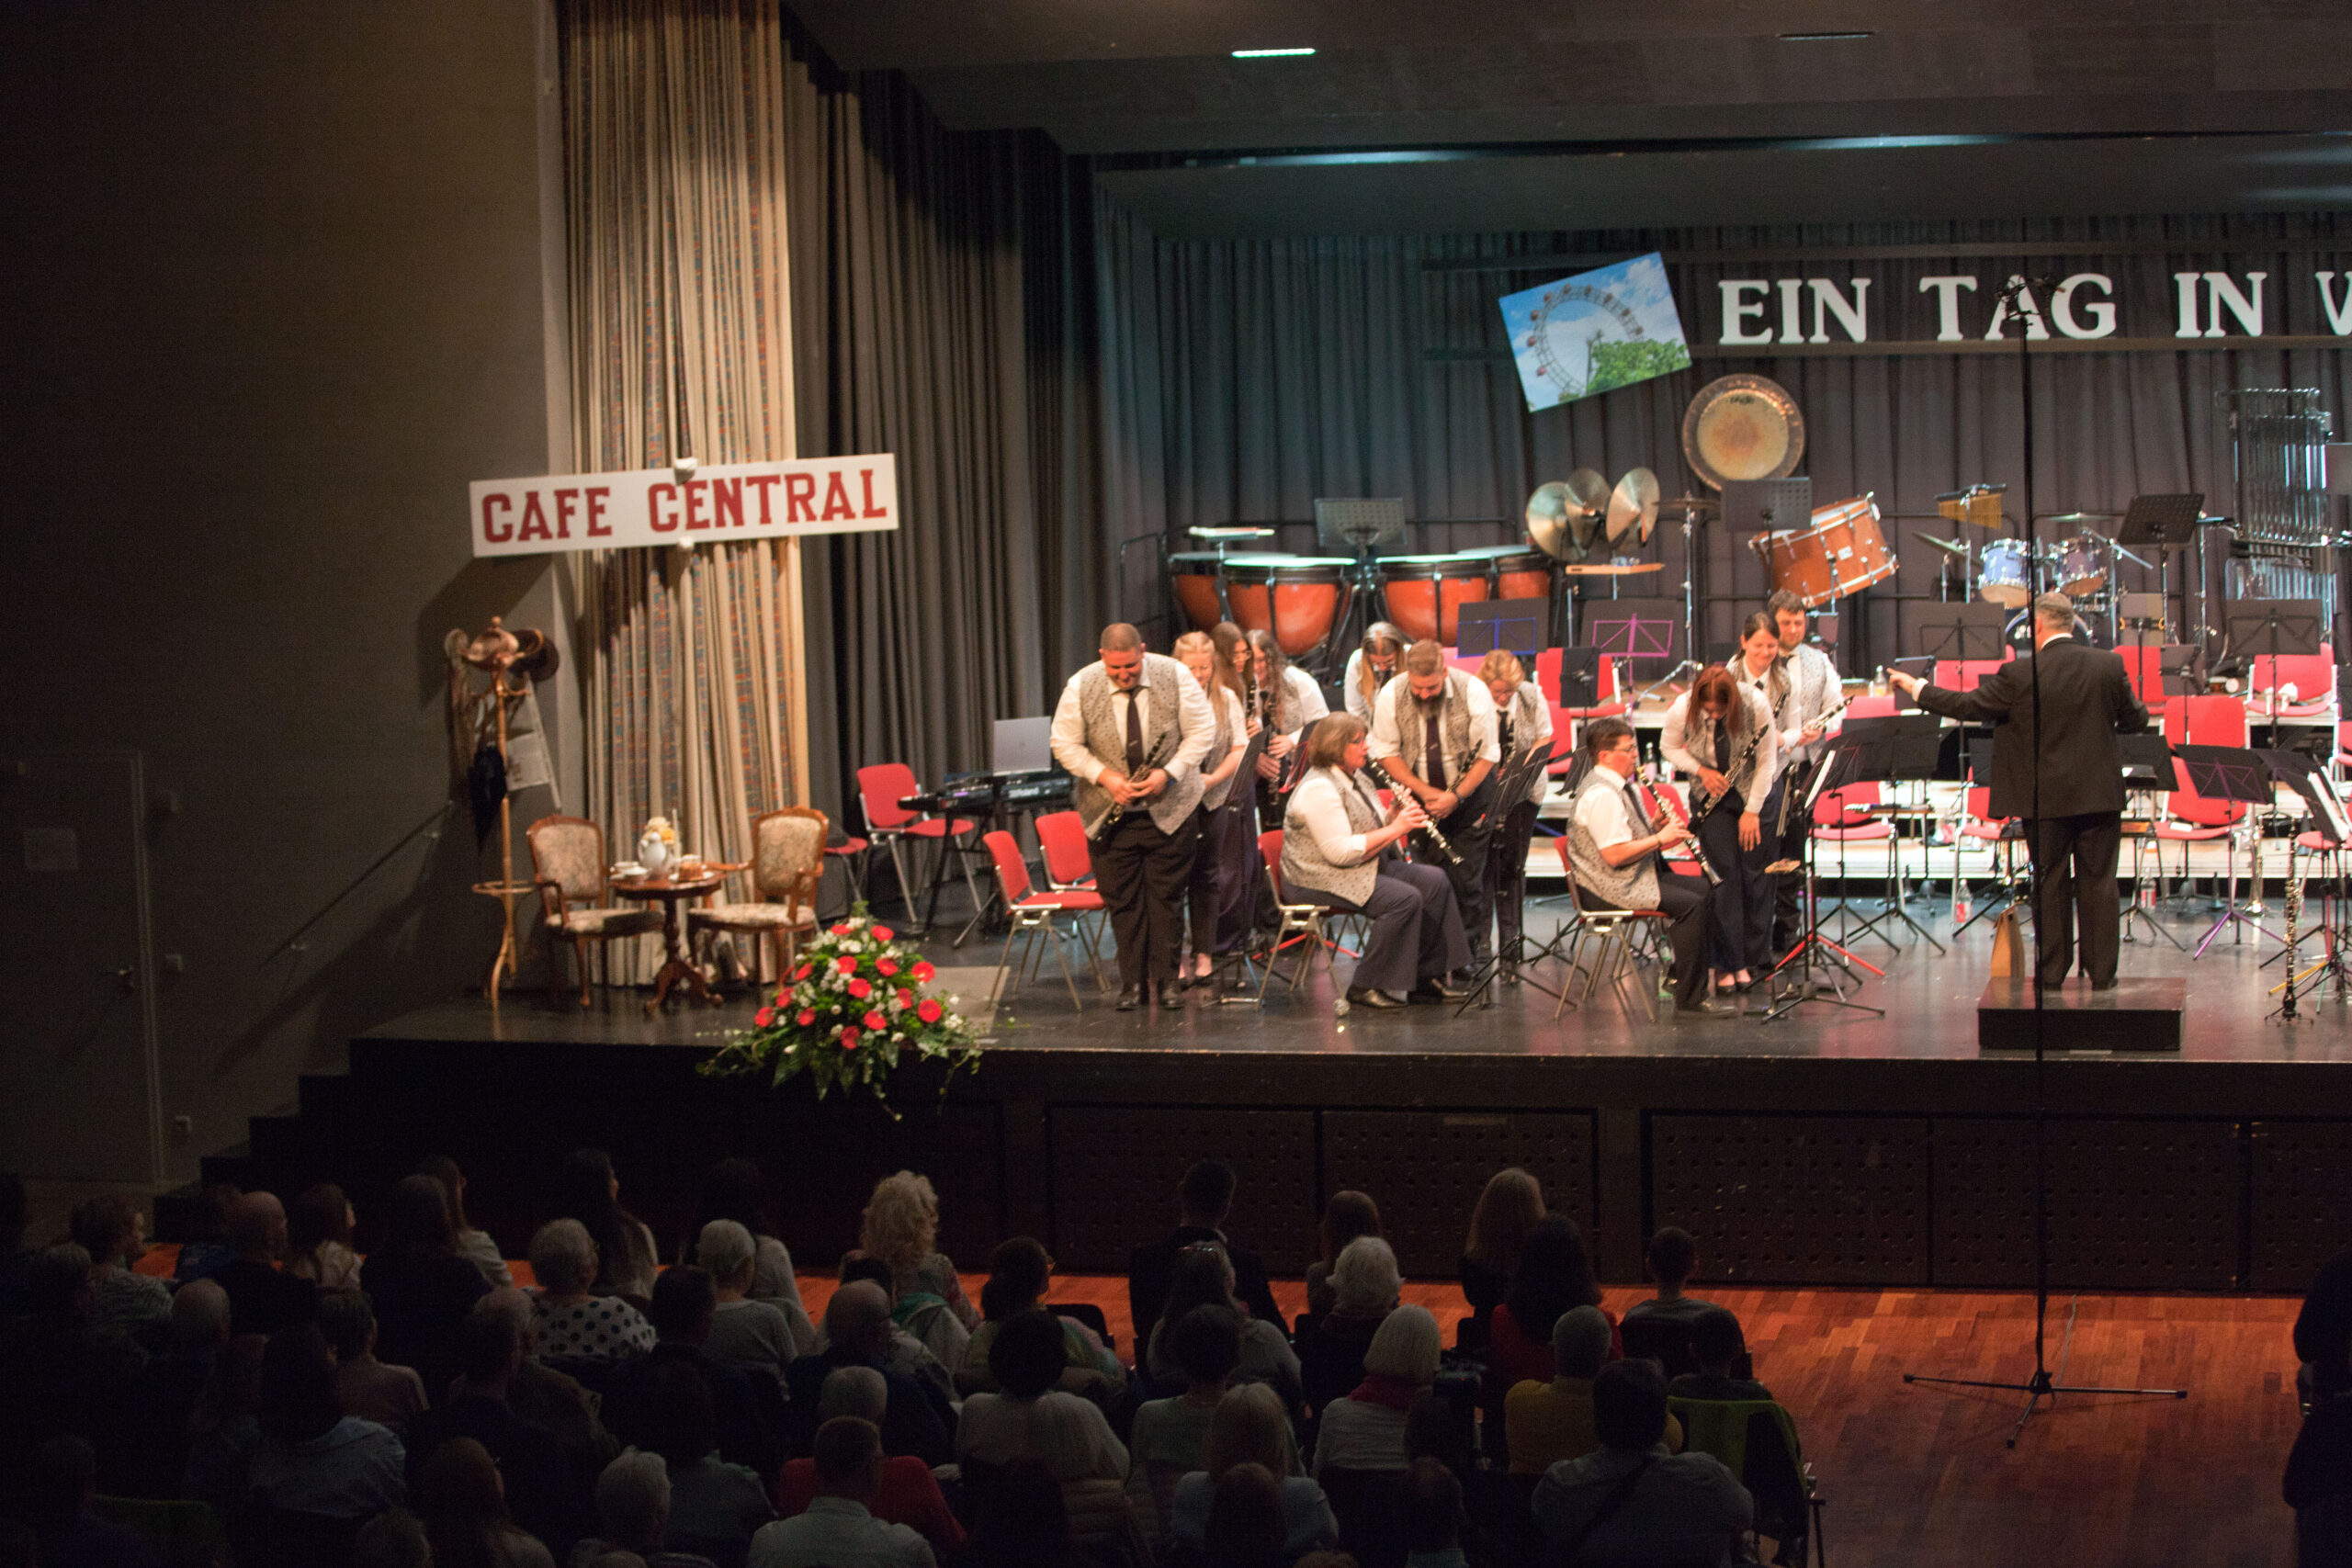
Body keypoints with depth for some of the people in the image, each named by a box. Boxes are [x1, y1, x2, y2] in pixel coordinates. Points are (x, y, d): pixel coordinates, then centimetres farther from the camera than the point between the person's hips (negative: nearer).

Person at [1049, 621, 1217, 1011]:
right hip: (1110, 812, 1)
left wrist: (1168, 773, -16)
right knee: (1121, 900, 2)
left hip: (1169, 808, -1)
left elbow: (1202, 731, -3)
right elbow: (1065, 745, -1)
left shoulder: (1175, 677, -9)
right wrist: (1104, 776, -15)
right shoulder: (1081, 688, -8)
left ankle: (1165, 980, 11)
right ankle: (1132, 985, 9)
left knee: (1167, 897, 2)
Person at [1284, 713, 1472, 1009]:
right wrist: (1394, 829, -22)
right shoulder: (1318, 789, -20)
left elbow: (1371, 830, 17)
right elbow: (1340, 851, -26)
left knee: (1435, 882, -2)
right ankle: (1365, 987, -18)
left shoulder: (1356, 778, 13)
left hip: (1368, 867, 10)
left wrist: (1398, 816, -4)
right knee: (1404, 899, -27)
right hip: (1321, 880, -10)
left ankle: (1427, 976, 2)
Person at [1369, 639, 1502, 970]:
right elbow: (1386, 753, -8)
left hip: (1469, 793, -2)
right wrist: (1424, 791, -17)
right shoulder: (1391, 695, -15)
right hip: (1420, 797, 2)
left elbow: (1487, 756, -14)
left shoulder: (1473, 692, -20)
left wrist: (1455, 796, -22)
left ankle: (1476, 941, 4)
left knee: (1465, 873, -8)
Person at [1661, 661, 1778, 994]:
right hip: (1711, 797, 0)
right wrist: (1701, 770, -17)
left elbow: (1767, 761, -13)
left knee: (1754, 874, -1)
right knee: (1724, 874, -8)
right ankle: (1729, 963, -4)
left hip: (1753, 793, 0)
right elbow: (1669, 747, -1)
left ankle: (1755, 960, 9)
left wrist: (1752, 811, -12)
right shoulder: (1682, 711, -21)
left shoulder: (1755, 707, -23)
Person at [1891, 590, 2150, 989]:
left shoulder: (2020, 675, -12)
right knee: (2098, 882, 7)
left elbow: (1968, 705, -5)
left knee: (2050, 885, 9)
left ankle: (2052, 971, 13)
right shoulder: (2109, 665, -3)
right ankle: (2102, 972, 9)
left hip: (2046, 797, -2)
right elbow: (2136, 721, 5)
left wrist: (1917, 688, 7)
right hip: (2100, 793, 2)